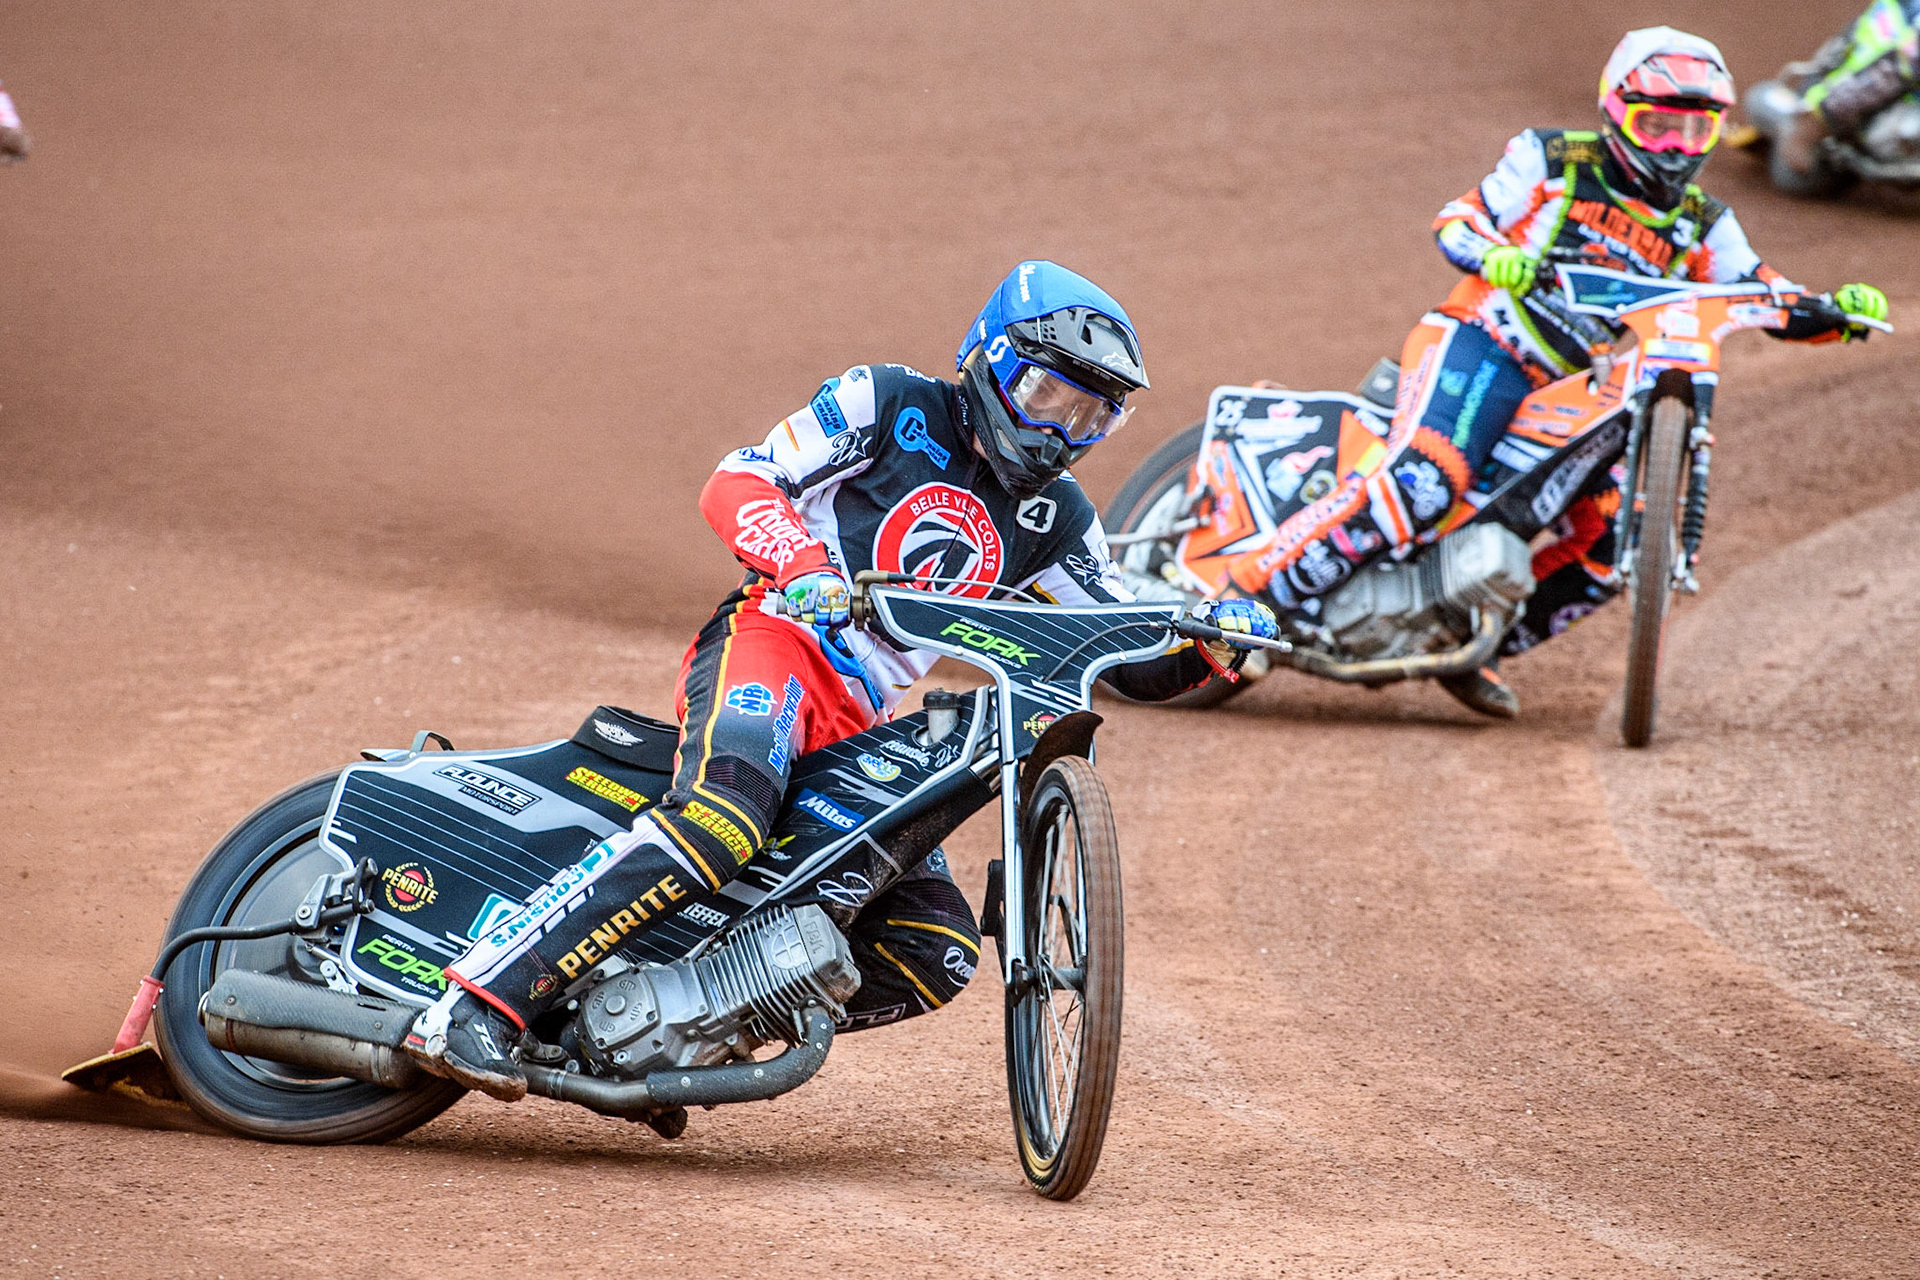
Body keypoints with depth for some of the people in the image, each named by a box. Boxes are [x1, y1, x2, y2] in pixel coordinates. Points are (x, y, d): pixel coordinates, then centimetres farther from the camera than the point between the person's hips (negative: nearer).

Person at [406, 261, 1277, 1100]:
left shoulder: (1052, 520, 19)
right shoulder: (893, 406, 5)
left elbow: (1133, 662, 19)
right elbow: (734, 484, -3)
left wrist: (1210, 644, -3)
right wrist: (802, 561, -23)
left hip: (864, 732, 7)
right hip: (773, 642, -7)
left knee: (938, 954, -5)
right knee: (721, 822, -37)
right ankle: (479, 1004, -42)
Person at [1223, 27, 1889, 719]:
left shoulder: (1701, 226, 13)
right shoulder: (1553, 161, 1)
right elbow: (1455, 220, 1)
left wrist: (1835, 310, -10)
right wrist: (1496, 255, -22)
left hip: (1572, 395, 6)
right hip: (1479, 348, -6)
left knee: (1612, 544, -6)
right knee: (1422, 485, -32)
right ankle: (1259, 582, -31)